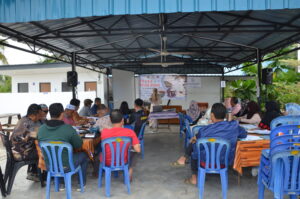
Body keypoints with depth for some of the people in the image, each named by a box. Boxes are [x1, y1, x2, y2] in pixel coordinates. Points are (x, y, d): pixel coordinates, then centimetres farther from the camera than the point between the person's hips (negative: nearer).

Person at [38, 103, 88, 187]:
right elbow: (79, 145, -9)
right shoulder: (68, 128, -22)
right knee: (83, 155, 22)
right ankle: (82, 183, 34)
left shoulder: (41, 129, -9)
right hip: (66, 166, -5)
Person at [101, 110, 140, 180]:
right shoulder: (130, 132, -22)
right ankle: (129, 175, 34)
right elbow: (138, 150, -19)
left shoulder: (104, 132, -20)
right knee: (132, 153, 32)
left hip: (108, 162, 1)